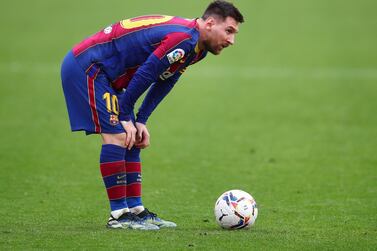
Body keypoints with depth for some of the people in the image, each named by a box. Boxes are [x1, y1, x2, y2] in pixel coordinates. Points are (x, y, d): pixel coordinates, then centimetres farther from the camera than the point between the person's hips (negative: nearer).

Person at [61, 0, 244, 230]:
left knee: (132, 139, 9)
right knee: (117, 136, -14)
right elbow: (144, 75, -23)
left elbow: (162, 84, 13)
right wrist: (125, 117, -13)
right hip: (86, 67, -11)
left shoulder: (195, 47, 8)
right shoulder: (183, 38, -24)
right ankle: (119, 215, -10)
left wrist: (140, 122, 6)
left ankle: (136, 210, 11)